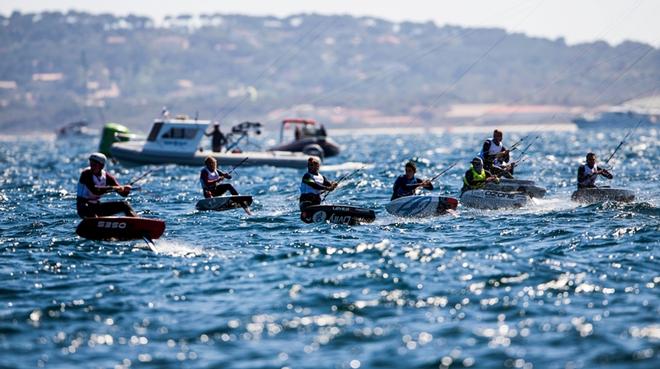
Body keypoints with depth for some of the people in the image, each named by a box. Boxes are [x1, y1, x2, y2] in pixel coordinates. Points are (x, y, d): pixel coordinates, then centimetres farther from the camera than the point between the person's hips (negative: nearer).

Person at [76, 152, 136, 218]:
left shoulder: (107, 176, 1)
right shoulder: (86, 174, -14)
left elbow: (123, 193, -2)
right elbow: (94, 190, -31)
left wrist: (126, 189, -26)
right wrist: (112, 188, -35)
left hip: (97, 206, 6)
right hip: (84, 207, -6)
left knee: (124, 205, -2)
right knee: (90, 210, -40)